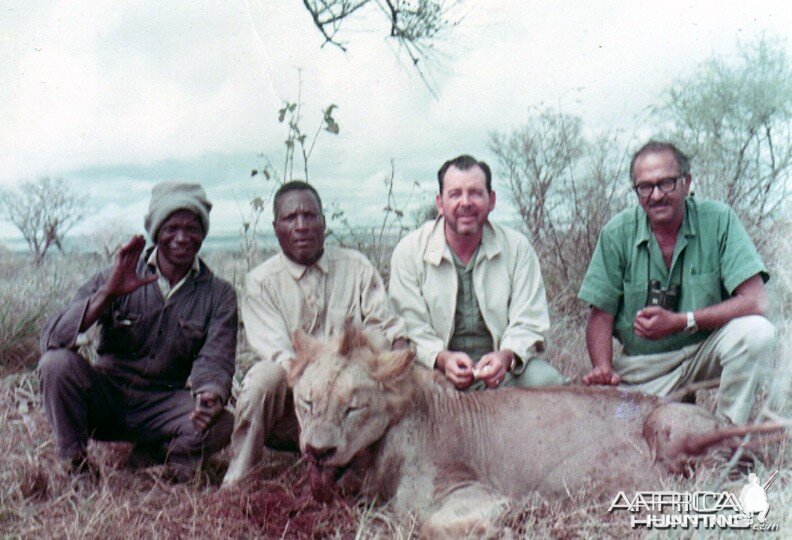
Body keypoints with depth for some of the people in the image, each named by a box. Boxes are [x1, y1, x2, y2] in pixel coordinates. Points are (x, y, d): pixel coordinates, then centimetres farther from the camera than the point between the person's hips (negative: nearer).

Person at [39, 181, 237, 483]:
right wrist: (107, 294, -28)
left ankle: (155, 453, 2)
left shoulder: (219, 295, -1)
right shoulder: (117, 278, -4)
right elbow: (51, 338, -14)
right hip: (105, 396, 0)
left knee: (222, 423, -29)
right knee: (57, 362, -27)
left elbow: (214, 361, -12)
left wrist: (211, 394, -37)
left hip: (163, 406, 0)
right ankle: (75, 466, -6)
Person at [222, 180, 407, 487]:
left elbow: (389, 331, 2)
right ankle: (236, 482, -15)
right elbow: (278, 355, -14)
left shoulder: (357, 268, 5)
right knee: (265, 376, -33)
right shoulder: (261, 282, -2)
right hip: (289, 402, -2)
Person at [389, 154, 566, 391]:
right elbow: (411, 329, -6)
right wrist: (442, 359, -27)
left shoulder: (517, 247, 1)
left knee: (548, 381, -28)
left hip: (502, 368, 1)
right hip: (437, 371, -1)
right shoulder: (409, 251, -2)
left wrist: (506, 356, -24)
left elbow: (528, 323, -2)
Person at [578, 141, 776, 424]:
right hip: (643, 364, 0)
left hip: (707, 350, 0)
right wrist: (604, 369, -21)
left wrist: (679, 322, -22)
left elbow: (755, 301, -15)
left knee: (756, 332, -28)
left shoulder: (718, 219, -10)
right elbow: (601, 314, -4)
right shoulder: (617, 233, -7)